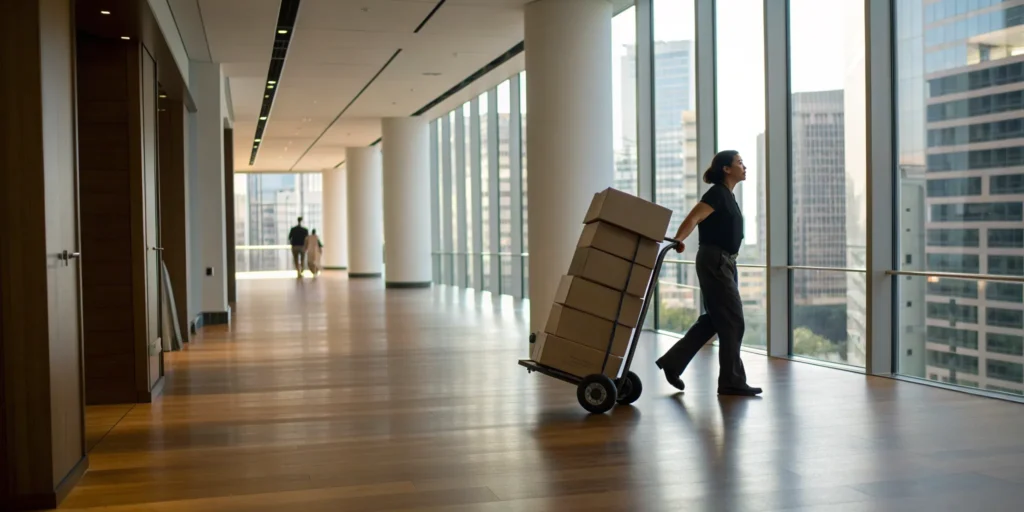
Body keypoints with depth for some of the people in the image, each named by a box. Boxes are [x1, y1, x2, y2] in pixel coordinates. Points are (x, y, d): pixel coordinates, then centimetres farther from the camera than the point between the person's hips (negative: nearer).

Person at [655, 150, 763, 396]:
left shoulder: (727, 195, 15)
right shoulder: (717, 193, -13)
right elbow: (692, 219, -24)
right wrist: (677, 241, -35)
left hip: (724, 262, 10)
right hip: (715, 261, -10)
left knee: (714, 319, 12)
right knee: (732, 320, -5)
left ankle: (672, 362, 16)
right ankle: (731, 381, 4)